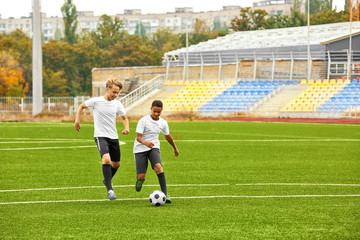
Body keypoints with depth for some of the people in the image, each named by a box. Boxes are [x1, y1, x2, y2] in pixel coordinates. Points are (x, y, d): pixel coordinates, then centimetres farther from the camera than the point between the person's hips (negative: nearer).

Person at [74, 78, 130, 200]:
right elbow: (82, 106, 9)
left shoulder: (117, 104, 2)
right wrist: (77, 120, 0)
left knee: (116, 164, 14)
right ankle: (109, 189, -22)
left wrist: (126, 128, -4)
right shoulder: (96, 101, -8)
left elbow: (124, 118, 15)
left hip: (114, 137, 5)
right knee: (106, 159, -27)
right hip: (100, 136, -5)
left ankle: (107, 179, 46)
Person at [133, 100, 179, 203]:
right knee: (141, 176, -10)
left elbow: (167, 136, 23)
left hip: (154, 148, 2)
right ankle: (140, 180, 31)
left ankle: (165, 194, -29)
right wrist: (145, 142, -38)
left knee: (158, 166, -28)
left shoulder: (163, 123, 4)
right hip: (140, 149, -2)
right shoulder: (143, 121, -10)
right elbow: (138, 137, -15)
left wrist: (175, 148, 36)